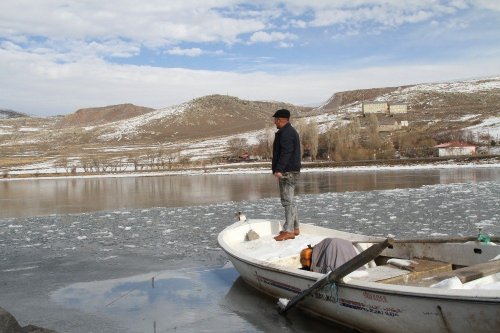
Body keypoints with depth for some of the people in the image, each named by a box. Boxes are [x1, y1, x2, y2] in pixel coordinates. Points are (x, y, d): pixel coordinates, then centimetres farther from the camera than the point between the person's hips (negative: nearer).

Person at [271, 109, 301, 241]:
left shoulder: (286, 132, -14)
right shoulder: (291, 131, 21)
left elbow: (286, 152, -24)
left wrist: (279, 169, -27)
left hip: (287, 172, -11)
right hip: (291, 171, 11)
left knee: (288, 200, -10)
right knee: (289, 200, 16)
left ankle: (288, 231, -9)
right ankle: (295, 228, 22)